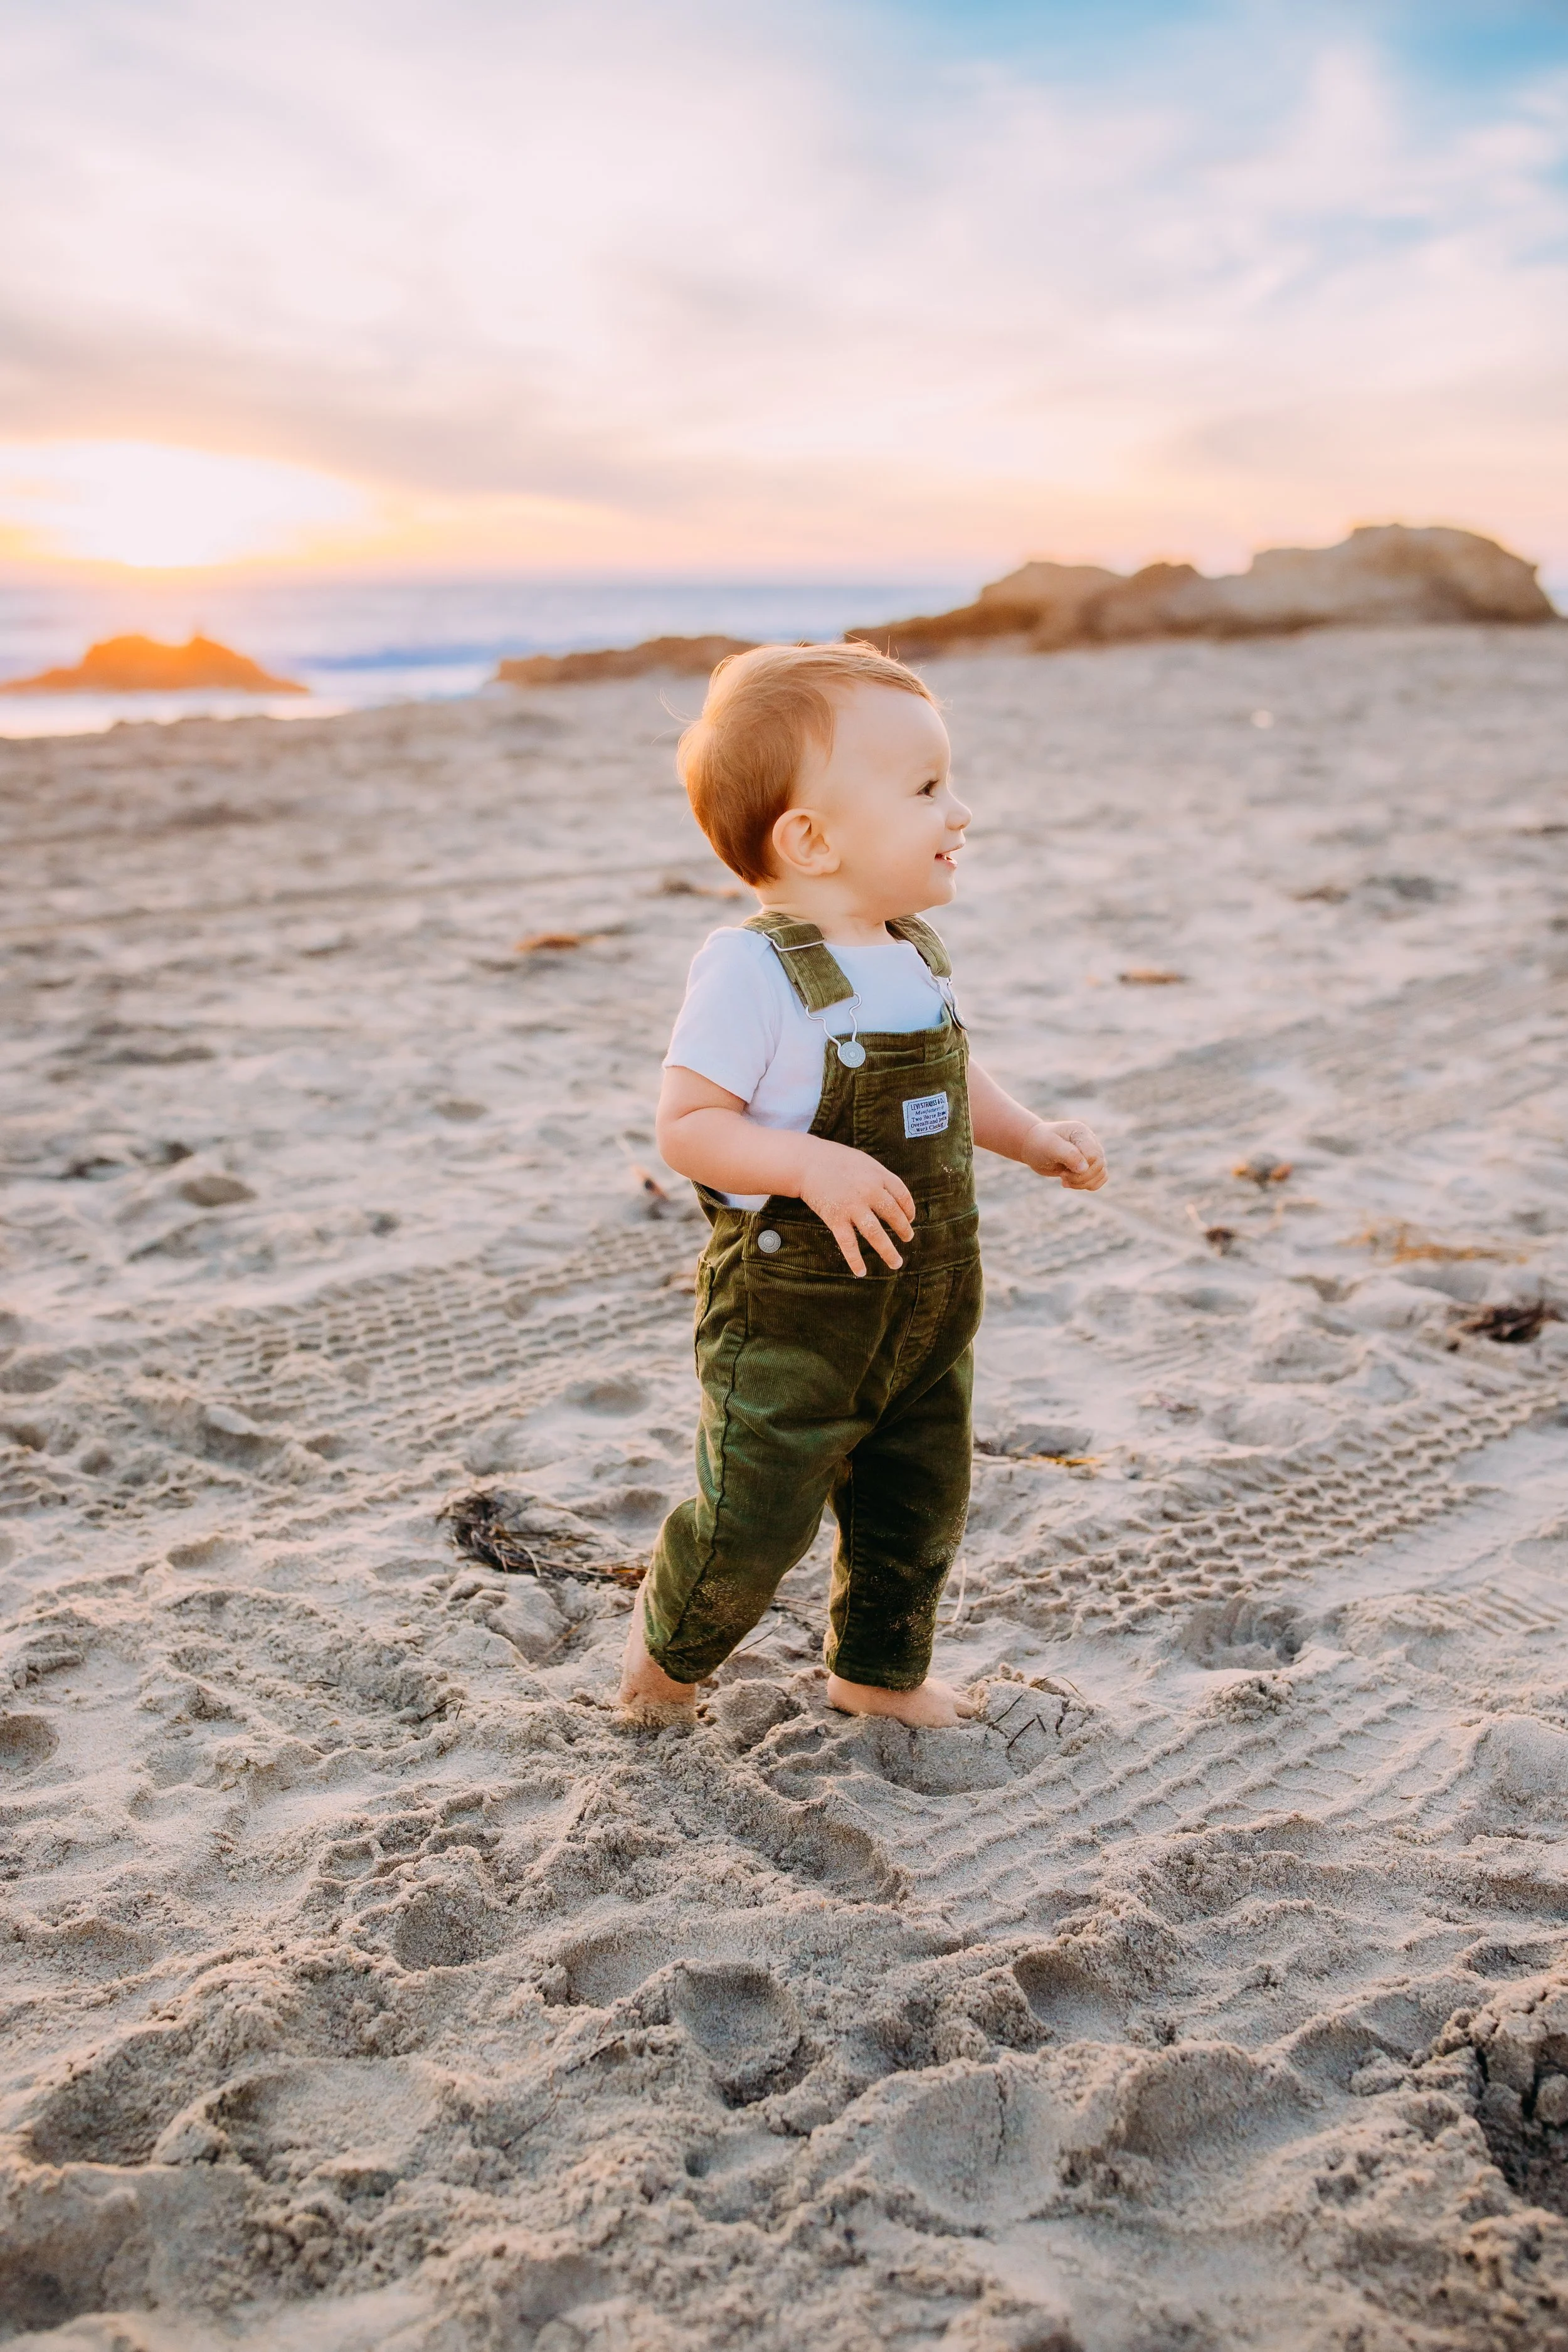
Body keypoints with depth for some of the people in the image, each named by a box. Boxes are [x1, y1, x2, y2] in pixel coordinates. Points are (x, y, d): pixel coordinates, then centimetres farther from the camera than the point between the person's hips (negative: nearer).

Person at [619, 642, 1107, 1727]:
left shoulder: (918, 954, 4)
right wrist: (811, 1164, -34)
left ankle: (880, 1669, 43)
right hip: (789, 1318, -7)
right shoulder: (753, 968, -21)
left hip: (929, 1307, 7)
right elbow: (686, 1126, -21)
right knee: (756, 1516, 1)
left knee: (920, 1504, 18)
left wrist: (1034, 1138, 5)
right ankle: (665, 1648, 33)